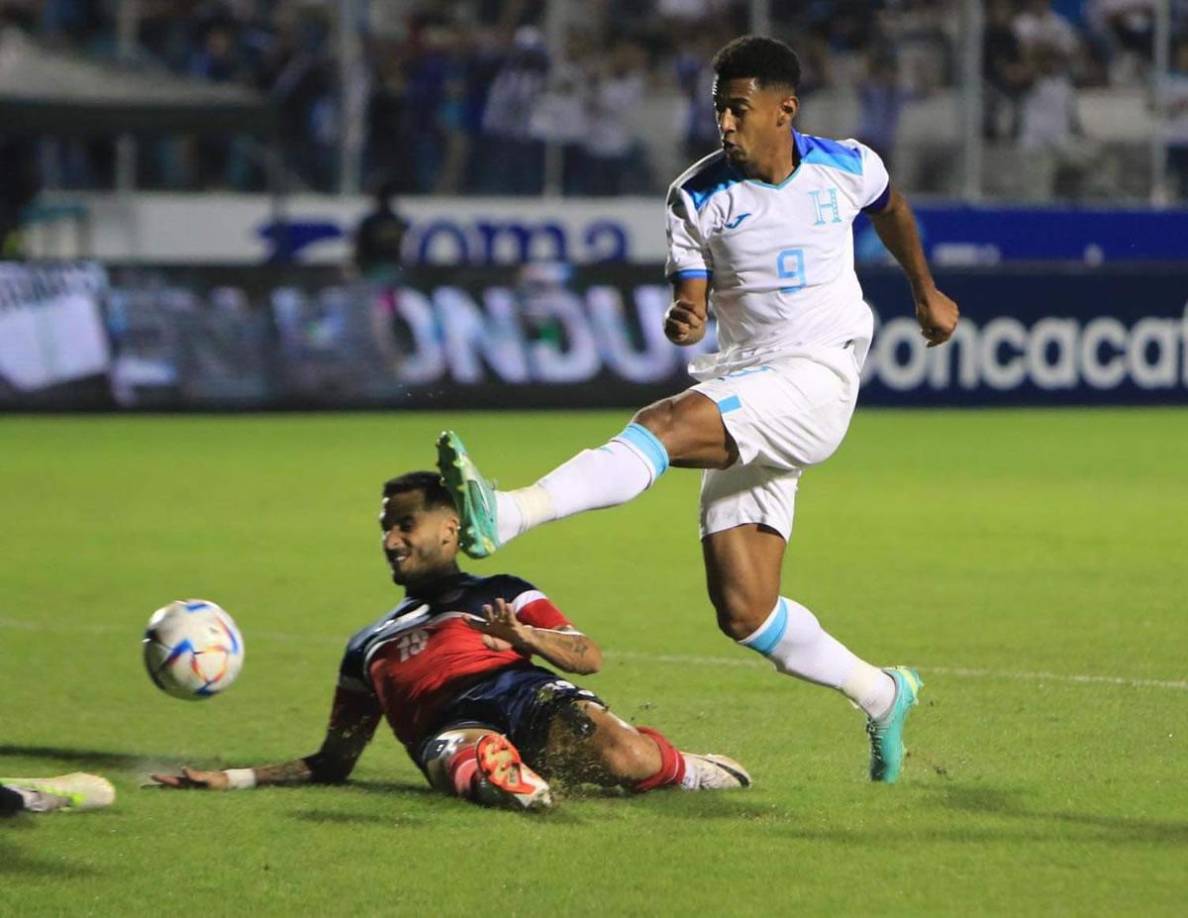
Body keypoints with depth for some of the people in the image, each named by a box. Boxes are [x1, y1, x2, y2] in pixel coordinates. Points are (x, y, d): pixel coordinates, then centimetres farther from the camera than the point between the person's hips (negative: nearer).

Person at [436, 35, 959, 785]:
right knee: (743, 613, -4)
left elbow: (891, 209, 25)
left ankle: (505, 518, -46)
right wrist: (683, 323, -24)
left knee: (666, 425, -32)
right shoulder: (698, 197, 2)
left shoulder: (847, 167, 2)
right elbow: (694, 305, 0)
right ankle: (883, 698, 19)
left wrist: (926, 292, 35)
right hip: (741, 399, 4)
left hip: (816, 384, -4)